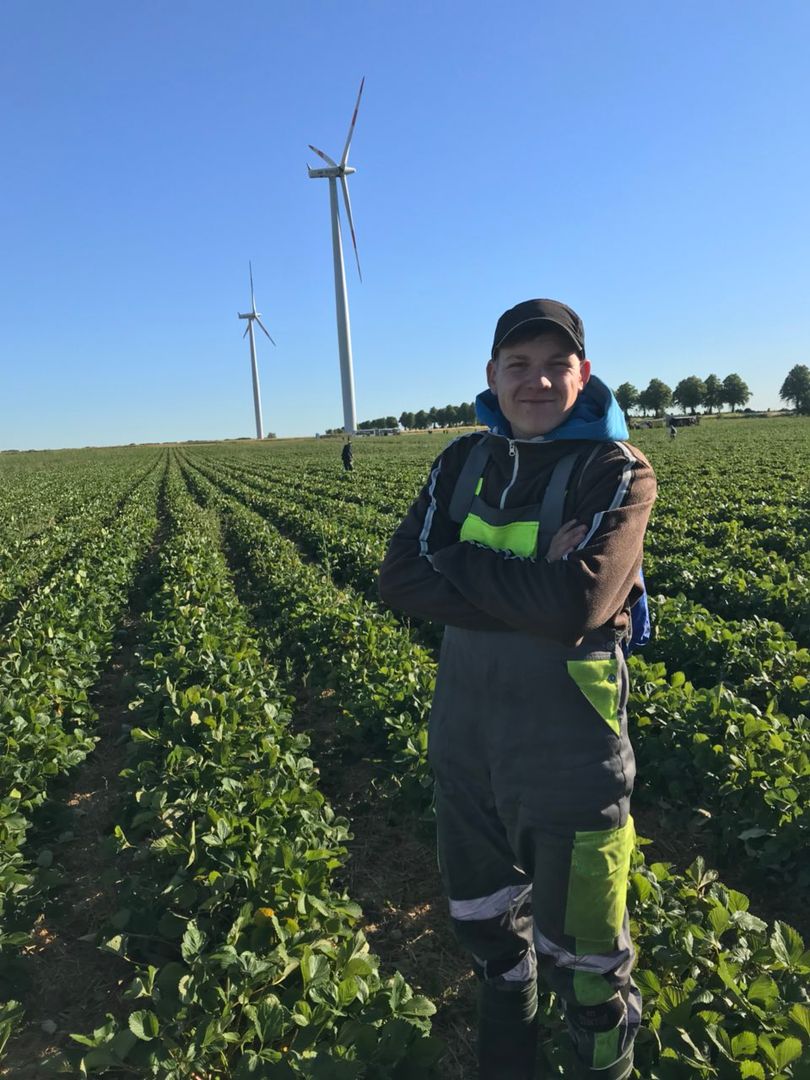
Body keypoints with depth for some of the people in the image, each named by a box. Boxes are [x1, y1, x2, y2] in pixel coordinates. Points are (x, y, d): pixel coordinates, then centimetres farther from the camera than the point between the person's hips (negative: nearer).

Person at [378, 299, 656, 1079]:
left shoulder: (619, 470, -12)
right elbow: (399, 582, -11)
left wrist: (456, 561, -16)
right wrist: (526, 587, -21)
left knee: (580, 955, 16)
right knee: (484, 924, 25)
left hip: (568, 747, -4)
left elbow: (575, 604, -28)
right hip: (464, 730, 5)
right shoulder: (462, 462, 2)